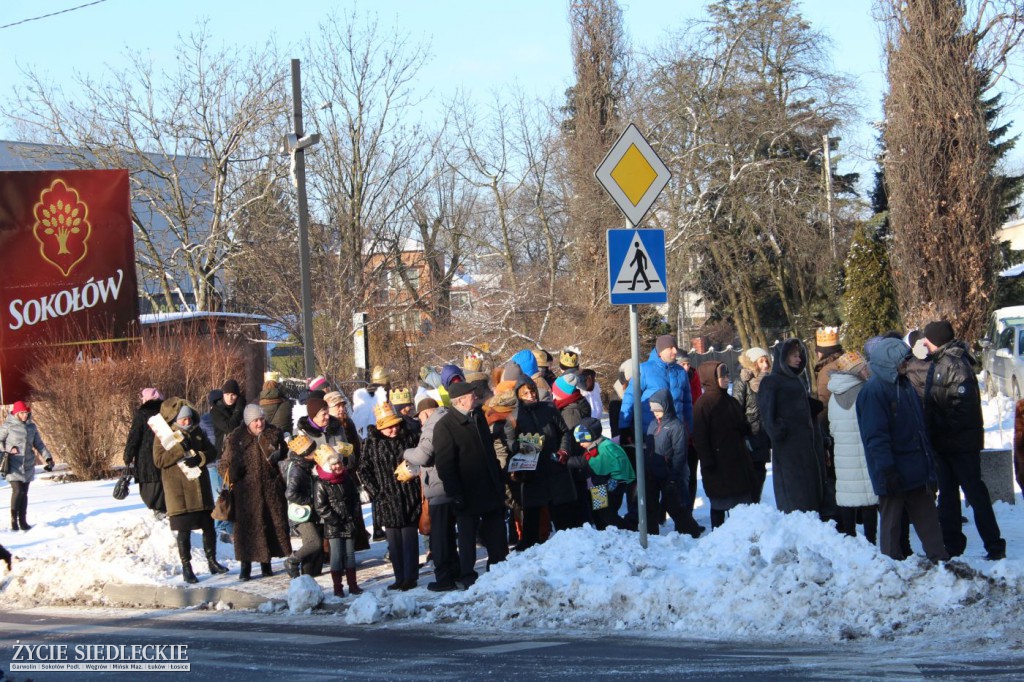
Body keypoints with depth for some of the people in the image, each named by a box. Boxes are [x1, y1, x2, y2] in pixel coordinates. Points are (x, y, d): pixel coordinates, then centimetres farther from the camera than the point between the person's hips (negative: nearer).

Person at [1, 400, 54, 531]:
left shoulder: (32, 426, 9)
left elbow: (39, 444, 15)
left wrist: (48, 457, 7)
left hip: (28, 465, 5)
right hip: (13, 465, -4)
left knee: (24, 493, 6)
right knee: (17, 490, -14)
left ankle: (23, 521, 12)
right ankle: (14, 520, -3)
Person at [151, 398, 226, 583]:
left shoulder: (197, 432, 8)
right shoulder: (163, 435, -5)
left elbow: (212, 451, 8)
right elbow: (159, 460, -14)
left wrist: (199, 458, -12)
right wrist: (180, 449, -23)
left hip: (200, 486, 5)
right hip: (178, 489, -5)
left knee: (208, 526, 9)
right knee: (183, 530, -2)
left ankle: (212, 562, 24)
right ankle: (186, 568, 5)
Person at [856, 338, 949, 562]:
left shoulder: (905, 386, 13)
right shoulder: (873, 391, -16)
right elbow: (875, 436, -20)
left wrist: (929, 465, 20)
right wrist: (887, 470, -24)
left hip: (917, 473, 8)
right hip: (894, 475, -8)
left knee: (927, 518, 10)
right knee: (891, 521, 2)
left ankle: (940, 559, 14)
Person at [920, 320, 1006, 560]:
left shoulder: (955, 364, -17)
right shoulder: (938, 363, 14)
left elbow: (965, 404, -23)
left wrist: (949, 429, -20)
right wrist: (934, 436, 13)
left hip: (962, 442, -10)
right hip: (944, 444, 10)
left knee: (975, 492, -7)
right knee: (947, 495, 14)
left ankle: (994, 546, -3)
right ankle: (952, 546, 22)